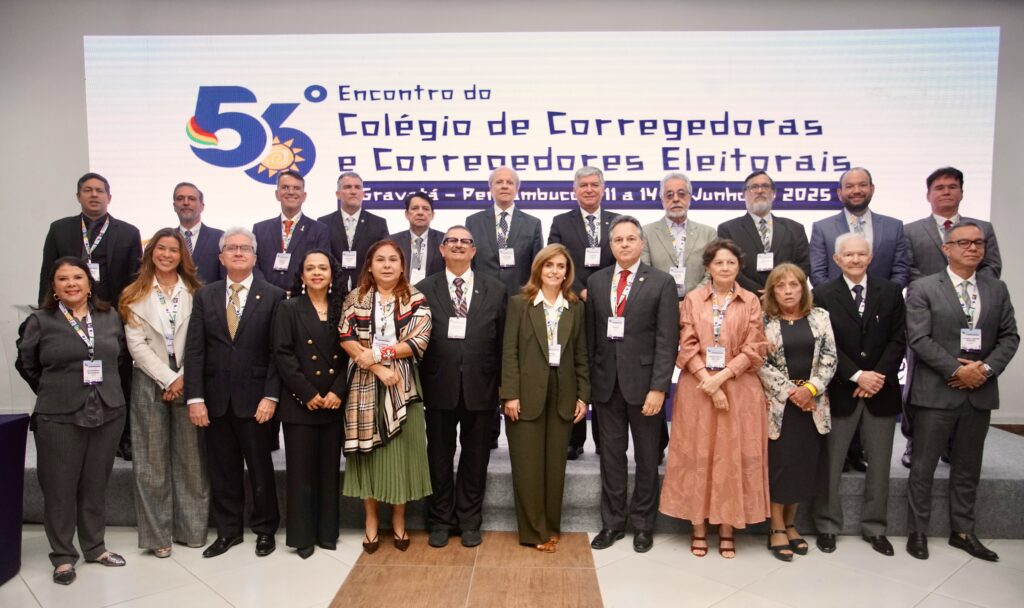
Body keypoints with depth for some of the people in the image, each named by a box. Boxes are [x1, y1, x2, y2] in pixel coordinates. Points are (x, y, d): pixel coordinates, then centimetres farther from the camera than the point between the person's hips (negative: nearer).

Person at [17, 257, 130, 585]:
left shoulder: (110, 317, 5)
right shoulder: (40, 321, -3)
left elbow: (122, 357, 16)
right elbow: (27, 365, 7)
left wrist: (105, 386, 10)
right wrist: (54, 392, 9)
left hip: (108, 414, 2)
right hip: (59, 418, -2)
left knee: (96, 485, 13)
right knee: (59, 487, 6)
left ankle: (95, 547, 28)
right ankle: (63, 556, 21)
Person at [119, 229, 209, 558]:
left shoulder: (195, 292, 6)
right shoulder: (135, 294, 5)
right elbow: (137, 343, -2)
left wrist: (183, 378, -11)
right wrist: (168, 379, -10)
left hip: (188, 380, 0)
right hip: (150, 382, 0)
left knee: (191, 456, 3)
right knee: (152, 458, 4)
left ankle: (191, 528, 15)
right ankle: (157, 532, 14)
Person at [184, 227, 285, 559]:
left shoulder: (273, 296, -1)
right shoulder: (205, 295, 6)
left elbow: (277, 351, -5)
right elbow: (194, 349, 1)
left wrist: (270, 396, -11)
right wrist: (195, 397, -6)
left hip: (254, 399, -2)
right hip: (215, 399, 3)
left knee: (260, 469, 8)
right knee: (222, 470, 12)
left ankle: (265, 529, 26)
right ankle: (228, 530, 27)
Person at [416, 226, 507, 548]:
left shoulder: (496, 290, 5)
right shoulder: (424, 289, 3)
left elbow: (503, 341, 3)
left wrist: (502, 385, 0)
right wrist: (419, 382, -5)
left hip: (480, 388, 1)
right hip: (439, 387, 0)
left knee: (476, 457, 11)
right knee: (439, 456, 11)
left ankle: (469, 520, 27)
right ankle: (441, 520, 27)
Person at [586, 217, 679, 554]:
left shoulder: (661, 282, -4)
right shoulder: (596, 281, 7)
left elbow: (666, 340, -8)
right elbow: (590, 335, 7)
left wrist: (659, 388, -14)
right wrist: (588, 380, 3)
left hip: (643, 382, -3)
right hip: (606, 382, 3)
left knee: (647, 457, 10)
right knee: (611, 455, 11)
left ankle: (643, 523, 25)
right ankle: (613, 521, 25)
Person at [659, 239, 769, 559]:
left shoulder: (751, 302, 4)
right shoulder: (692, 299, 4)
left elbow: (754, 349, -2)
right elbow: (687, 347, -2)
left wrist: (720, 377, -13)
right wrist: (709, 384, -13)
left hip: (738, 389, 0)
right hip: (698, 388, 0)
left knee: (732, 457, 4)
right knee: (696, 456, 4)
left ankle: (727, 530, 16)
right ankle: (698, 528, 15)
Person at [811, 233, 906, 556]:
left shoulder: (890, 292, 5)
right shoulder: (823, 295, -2)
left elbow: (898, 340, 0)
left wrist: (879, 376, -11)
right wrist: (857, 376, -14)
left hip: (881, 390, 3)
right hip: (840, 391, -2)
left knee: (879, 464, 11)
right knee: (830, 463, 5)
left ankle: (874, 527, 26)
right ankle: (827, 526, 19)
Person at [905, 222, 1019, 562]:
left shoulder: (997, 289, 11)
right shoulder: (923, 289, -4)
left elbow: (1009, 336, 7)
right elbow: (919, 339, -11)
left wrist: (986, 368, -10)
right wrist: (956, 371, -16)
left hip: (980, 392, 4)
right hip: (936, 392, -4)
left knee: (967, 469, 14)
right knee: (923, 467, 4)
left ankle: (962, 532, 28)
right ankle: (918, 531, 16)